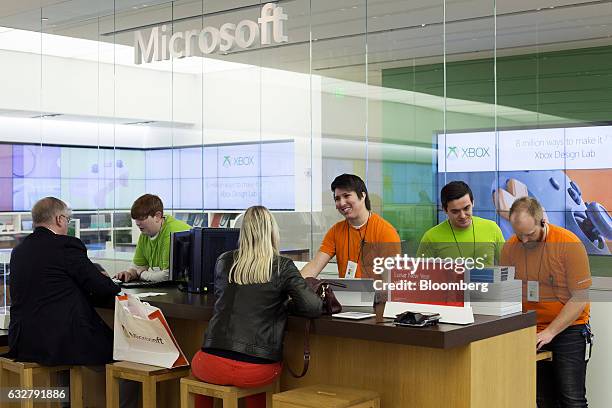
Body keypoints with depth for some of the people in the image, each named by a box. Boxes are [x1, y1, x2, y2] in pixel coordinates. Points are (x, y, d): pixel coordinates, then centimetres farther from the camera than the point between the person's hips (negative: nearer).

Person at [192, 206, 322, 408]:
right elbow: (313, 307, -9)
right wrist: (284, 304, 10)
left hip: (214, 364, 1)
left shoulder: (224, 262, 6)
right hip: (259, 368, -1)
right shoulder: (283, 267, -3)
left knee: (198, 365, 36)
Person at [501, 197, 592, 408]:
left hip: (568, 330, -3)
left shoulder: (569, 244, -14)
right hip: (531, 333, 4)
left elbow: (580, 298, -13)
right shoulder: (510, 247, -2)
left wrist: (550, 332, -17)